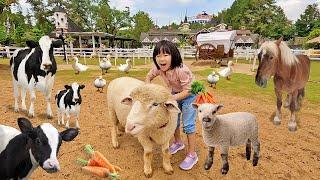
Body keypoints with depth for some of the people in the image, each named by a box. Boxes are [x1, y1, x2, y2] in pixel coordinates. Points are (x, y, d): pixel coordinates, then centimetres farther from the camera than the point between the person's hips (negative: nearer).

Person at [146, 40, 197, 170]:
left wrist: (171, 98, -35)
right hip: (175, 93, 7)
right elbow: (148, 77, 1)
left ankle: (192, 154, 10)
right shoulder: (158, 68, -18)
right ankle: (178, 142, 41)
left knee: (188, 124, -6)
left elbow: (187, 90, -31)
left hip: (190, 94, -6)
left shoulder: (181, 70, -37)